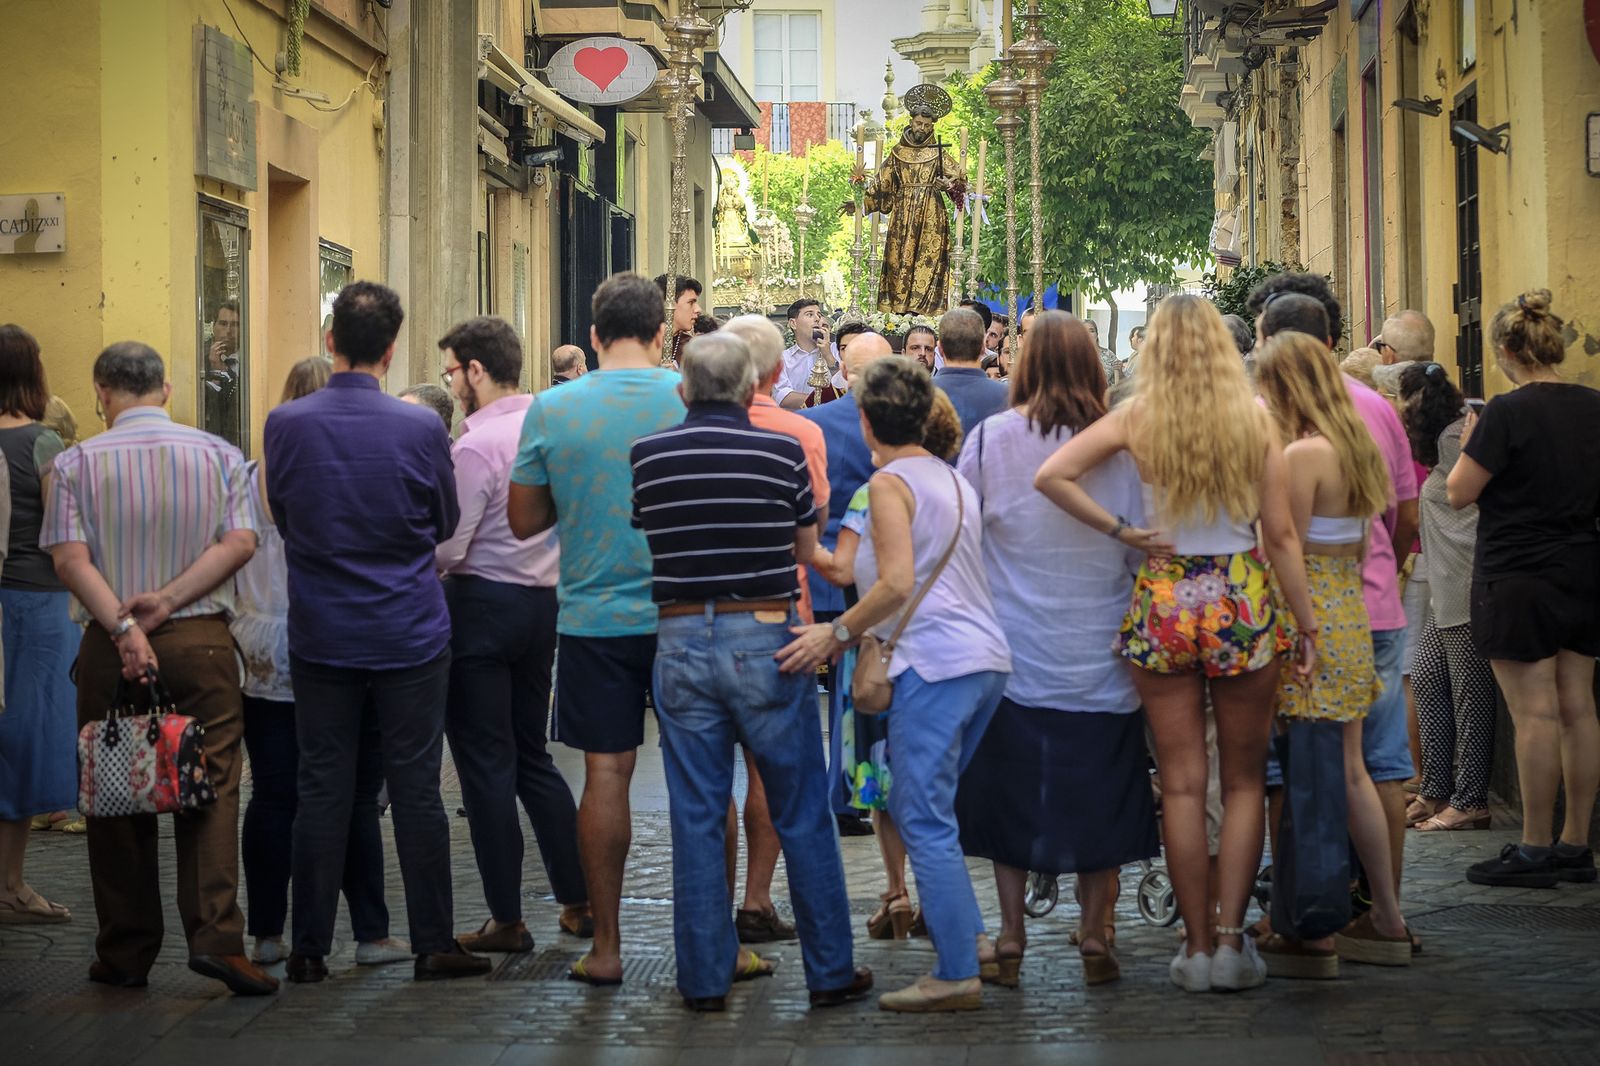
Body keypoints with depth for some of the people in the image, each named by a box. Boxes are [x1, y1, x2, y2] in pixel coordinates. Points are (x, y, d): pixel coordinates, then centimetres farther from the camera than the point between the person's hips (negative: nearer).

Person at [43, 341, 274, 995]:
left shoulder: (76, 463, 0)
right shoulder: (218, 454, 4)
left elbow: (70, 559, -11)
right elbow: (240, 543, -7)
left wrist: (123, 628, -16)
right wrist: (167, 600, -10)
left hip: (108, 647, 0)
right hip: (202, 642, 0)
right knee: (209, 787, 1)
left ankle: (125, 954, 13)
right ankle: (215, 936, -12)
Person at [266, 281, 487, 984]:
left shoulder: (286, 424, -7)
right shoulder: (421, 428, -10)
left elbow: (280, 516, 9)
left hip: (321, 634, 1)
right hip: (410, 635, -1)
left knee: (321, 791, 7)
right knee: (416, 790, 4)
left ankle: (310, 949, 11)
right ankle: (433, 946, 10)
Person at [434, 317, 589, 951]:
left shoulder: (477, 445, -17)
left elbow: (445, 551, -18)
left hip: (481, 606, -7)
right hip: (543, 601, 7)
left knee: (485, 764, 1)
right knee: (532, 756, 18)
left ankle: (507, 920, 5)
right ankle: (580, 900, 18)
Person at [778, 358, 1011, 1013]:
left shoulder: (891, 482, -6)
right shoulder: (953, 479, 19)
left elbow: (897, 585, -18)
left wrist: (836, 632, -9)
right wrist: (853, 633, 25)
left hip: (935, 663, -9)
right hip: (986, 658, 9)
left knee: (926, 822, -5)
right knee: (916, 807, 18)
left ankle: (958, 976, -7)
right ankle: (966, 936, 16)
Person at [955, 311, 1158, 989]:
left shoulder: (993, 437, -6)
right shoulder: (1121, 443, -6)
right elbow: (1144, 550, 0)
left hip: (1014, 649, 0)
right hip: (1099, 653, 0)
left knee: (1011, 788, 10)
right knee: (1098, 793, 10)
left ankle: (1010, 938, 11)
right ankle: (1094, 937, 11)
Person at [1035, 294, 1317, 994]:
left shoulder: (1137, 419, -4)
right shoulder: (1253, 420, -3)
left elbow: (1050, 476, -14)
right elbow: (1281, 536, -3)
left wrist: (1121, 531, -7)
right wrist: (1307, 626, 3)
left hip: (1164, 601, 0)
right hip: (1243, 598, 0)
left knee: (1181, 785, 6)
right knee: (1243, 780, 10)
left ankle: (1197, 948, 10)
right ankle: (1231, 943, 5)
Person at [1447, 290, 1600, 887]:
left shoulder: (1509, 412, -15)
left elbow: (1459, 493, -11)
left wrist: (1468, 445, 5)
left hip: (1518, 577, -7)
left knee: (1536, 714, -5)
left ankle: (1535, 851, 0)